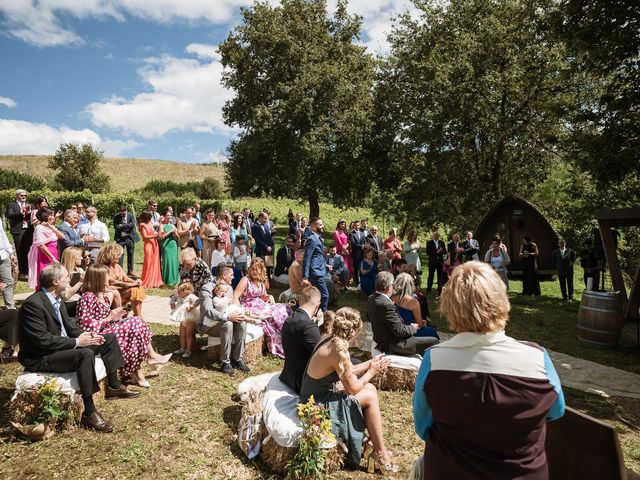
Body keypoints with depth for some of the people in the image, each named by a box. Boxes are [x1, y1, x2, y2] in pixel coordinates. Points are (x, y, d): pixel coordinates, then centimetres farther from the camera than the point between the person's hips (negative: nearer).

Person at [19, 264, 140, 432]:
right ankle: (89, 412, -29)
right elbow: (43, 340, -28)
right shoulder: (33, 304, -23)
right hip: (40, 357, -10)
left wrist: (85, 334, -6)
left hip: (64, 346, 10)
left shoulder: (57, 299, 5)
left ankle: (113, 386, 17)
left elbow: (69, 325, 13)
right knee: (85, 354, -36)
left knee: (109, 338, 8)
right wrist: (76, 342, -24)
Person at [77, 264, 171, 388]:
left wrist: (114, 316, 0)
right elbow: (86, 326, -22)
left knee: (136, 321, -9)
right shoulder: (87, 298, -17)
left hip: (108, 329, 9)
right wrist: (109, 318, -20)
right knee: (133, 326, -19)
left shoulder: (101, 295, 13)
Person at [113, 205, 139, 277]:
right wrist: (126, 227, -19)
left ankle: (130, 271, 16)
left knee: (130, 255, 7)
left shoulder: (131, 216, -1)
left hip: (130, 238, 0)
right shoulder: (116, 217, 0)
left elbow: (132, 224, -16)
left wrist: (122, 226, -15)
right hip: (120, 238, 0)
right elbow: (115, 226, -11)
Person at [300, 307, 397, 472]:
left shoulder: (329, 340, -1)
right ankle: (381, 454, 9)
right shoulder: (338, 349, -27)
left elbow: (347, 372, 11)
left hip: (319, 396, 9)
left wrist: (371, 363, 9)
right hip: (317, 407, -9)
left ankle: (371, 443, 18)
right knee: (370, 396, -6)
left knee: (370, 389, 9)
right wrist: (372, 371, -2)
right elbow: (352, 388, -16)